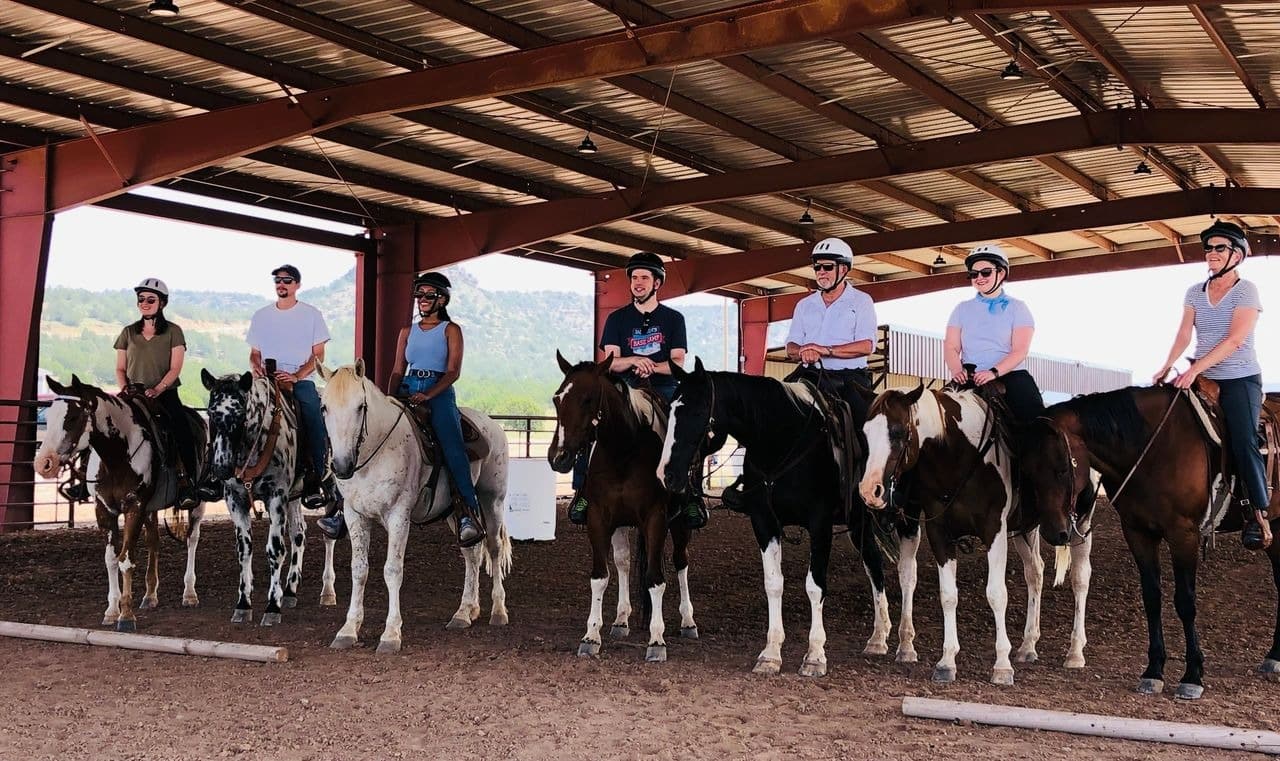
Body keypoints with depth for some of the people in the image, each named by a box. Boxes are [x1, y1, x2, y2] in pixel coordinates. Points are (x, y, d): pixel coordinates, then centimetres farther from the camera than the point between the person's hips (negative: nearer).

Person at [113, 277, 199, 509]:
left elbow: (175, 368, -3)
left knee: (182, 430, -28)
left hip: (165, 394, -3)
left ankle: (187, 484, -28)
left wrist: (157, 389, -18)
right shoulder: (128, 333, 14)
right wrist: (124, 388, -7)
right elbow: (120, 369, 14)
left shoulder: (173, 331, 5)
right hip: (134, 394, 3)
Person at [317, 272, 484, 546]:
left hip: (439, 393, -4)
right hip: (406, 392, 4)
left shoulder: (451, 330, 8)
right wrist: (390, 399, -2)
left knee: (452, 446, -29)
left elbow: (453, 372, -3)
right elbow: (397, 371, 17)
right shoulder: (407, 332, 20)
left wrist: (428, 395, -19)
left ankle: (469, 514, -33)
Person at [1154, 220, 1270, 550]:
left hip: (1241, 379, -6)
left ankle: (1258, 515, -14)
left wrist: (1195, 370, -27)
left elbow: (1234, 340, -18)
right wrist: (1167, 366, -15)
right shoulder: (1195, 292, 9)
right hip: (1203, 380, 6)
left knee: (1244, 442, -19)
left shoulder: (1247, 291, -8)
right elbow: (1184, 334, 2)